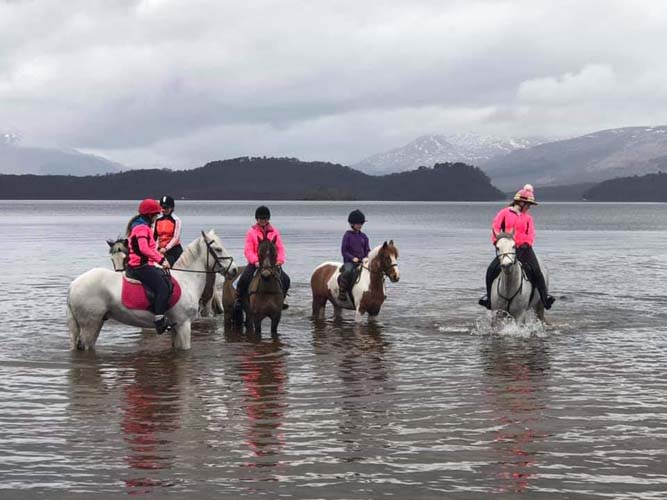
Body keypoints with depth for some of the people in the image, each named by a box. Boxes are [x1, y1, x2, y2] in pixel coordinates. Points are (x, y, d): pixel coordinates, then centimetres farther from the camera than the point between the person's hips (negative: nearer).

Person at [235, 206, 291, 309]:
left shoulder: (274, 232, 9)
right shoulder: (251, 232, 1)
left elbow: (280, 248, 5)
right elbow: (248, 250, -6)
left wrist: (280, 260, -13)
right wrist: (255, 261, -22)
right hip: (255, 263, -2)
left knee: (285, 279, -11)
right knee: (244, 278, -25)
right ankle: (238, 299, -7)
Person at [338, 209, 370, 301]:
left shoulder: (364, 237, 13)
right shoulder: (348, 235, 0)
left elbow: (367, 250, 16)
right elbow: (344, 250, -2)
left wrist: (366, 258, -5)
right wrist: (352, 258, -14)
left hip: (362, 262, 5)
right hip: (349, 262, -5)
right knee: (348, 272, -35)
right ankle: (342, 295, -27)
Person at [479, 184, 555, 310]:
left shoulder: (527, 217, 13)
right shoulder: (505, 213, 6)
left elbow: (531, 234, 5)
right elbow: (495, 228, 2)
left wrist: (527, 244, -13)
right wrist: (497, 241, -11)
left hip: (523, 249, 1)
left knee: (536, 271, -17)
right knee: (492, 270, -16)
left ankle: (545, 298, -12)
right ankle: (489, 297, 0)